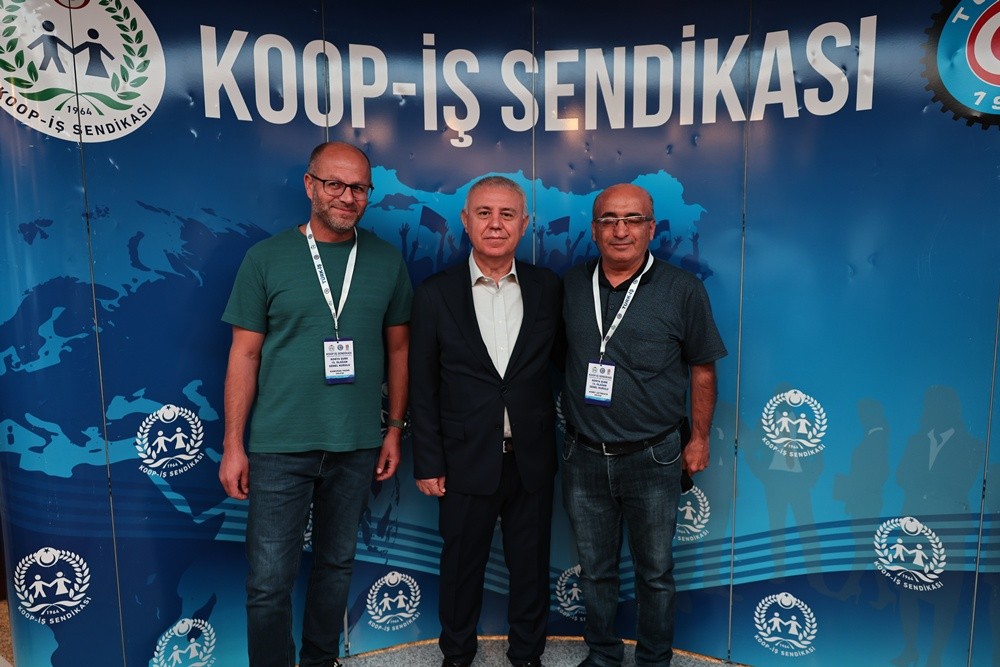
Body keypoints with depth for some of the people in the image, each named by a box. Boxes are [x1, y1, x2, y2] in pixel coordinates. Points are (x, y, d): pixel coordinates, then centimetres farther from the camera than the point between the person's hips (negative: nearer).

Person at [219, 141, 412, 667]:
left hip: (357, 445, 2)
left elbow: (398, 349, 7)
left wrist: (395, 429, 5)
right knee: (269, 580, 4)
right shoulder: (266, 258, -3)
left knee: (336, 564, 18)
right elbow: (244, 355, -2)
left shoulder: (387, 261, 2)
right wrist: (233, 445, -4)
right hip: (281, 446, -2)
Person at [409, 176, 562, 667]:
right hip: (466, 460, -1)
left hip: (532, 459, 2)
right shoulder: (435, 294, -6)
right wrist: (427, 463, -5)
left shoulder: (548, 289, -1)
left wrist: (556, 442, 0)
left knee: (531, 566, 17)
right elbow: (422, 387, -4)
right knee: (461, 567, 16)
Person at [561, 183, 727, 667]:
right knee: (595, 570, 19)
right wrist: (558, 426, 7)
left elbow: (702, 369, 0)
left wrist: (699, 438, 2)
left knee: (655, 572, 16)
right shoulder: (569, 286, 0)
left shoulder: (683, 290, -7)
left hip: (653, 460, -2)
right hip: (584, 458, 2)